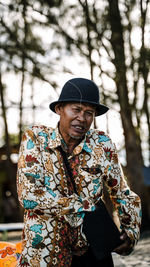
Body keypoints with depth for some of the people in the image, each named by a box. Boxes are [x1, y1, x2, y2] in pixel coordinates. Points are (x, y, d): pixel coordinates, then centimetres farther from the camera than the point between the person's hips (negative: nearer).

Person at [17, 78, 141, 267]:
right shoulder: (35, 138, -6)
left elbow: (123, 194, 9)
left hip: (91, 250, 2)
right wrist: (80, 206, -16)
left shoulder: (102, 144, -1)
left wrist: (131, 232, -6)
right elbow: (28, 196, -15)